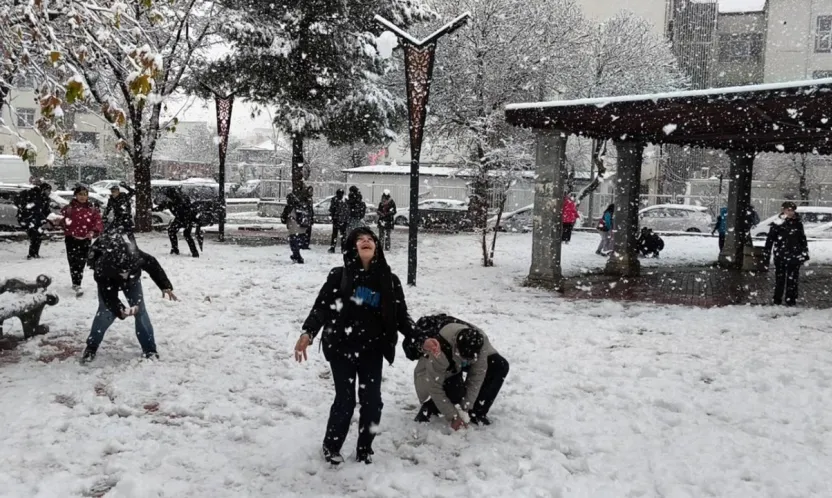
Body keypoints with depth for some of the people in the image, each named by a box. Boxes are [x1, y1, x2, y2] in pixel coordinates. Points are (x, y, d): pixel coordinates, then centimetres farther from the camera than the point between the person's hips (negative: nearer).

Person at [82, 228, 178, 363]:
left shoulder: (135, 256, -42)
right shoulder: (101, 272, -43)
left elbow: (153, 265, -24)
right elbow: (108, 296, -35)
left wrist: (166, 287, -25)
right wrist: (120, 310, -52)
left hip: (132, 280, 2)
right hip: (109, 282, -2)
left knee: (140, 310, -5)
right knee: (105, 312, -12)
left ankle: (149, 349, 2)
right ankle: (91, 348, 6)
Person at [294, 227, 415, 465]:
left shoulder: (390, 280, 1)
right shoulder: (339, 276, -6)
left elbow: (401, 316, 3)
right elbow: (321, 306, -11)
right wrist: (308, 333, -28)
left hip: (372, 350, 3)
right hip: (341, 348, -2)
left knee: (372, 401, 4)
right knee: (345, 400, 1)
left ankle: (364, 449, 27)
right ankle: (331, 446, 27)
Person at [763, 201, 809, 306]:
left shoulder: (798, 223, 7)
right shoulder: (777, 223, -3)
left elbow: (803, 239, 15)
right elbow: (770, 239, -1)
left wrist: (805, 253, 13)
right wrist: (766, 254, -2)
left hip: (795, 256, 2)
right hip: (780, 256, -2)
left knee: (793, 279, 3)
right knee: (779, 278, 4)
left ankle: (791, 300, 10)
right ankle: (777, 300, 12)